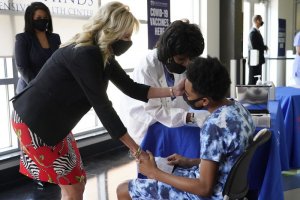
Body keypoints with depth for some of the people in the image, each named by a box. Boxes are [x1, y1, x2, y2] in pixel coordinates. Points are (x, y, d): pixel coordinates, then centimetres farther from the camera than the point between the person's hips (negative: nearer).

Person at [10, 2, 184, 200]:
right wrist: (136, 149, -23)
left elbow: (132, 88, 3)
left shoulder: (103, 55, 2)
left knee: (77, 181, 14)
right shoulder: (85, 54, -27)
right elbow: (102, 106, -28)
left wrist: (173, 91, -8)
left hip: (55, 122, 9)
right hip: (34, 122, -9)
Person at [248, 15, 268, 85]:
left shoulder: (256, 31, 16)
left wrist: (264, 47, 4)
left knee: (257, 80, 13)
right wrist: (265, 47, -10)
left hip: (258, 60, 10)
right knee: (253, 80, -5)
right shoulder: (253, 32, -16)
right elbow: (254, 47, -22)